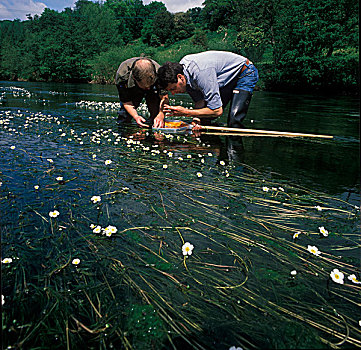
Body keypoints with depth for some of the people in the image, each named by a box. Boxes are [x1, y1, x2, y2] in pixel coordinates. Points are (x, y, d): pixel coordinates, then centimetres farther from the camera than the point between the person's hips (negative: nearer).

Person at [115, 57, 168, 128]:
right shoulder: (122, 75, -40)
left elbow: (164, 97, -35)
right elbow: (126, 102, -29)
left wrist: (161, 115, -53)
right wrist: (136, 116, -47)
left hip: (153, 89, 0)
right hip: (132, 90, 0)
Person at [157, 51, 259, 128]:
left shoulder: (200, 72, -38)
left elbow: (217, 110, -35)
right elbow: (199, 100, -4)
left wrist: (186, 112, -31)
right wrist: (196, 120, -22)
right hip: (226, 79, 8)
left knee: (233, 122, -22)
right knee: (203, 120, 1)